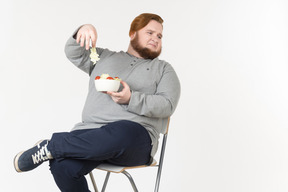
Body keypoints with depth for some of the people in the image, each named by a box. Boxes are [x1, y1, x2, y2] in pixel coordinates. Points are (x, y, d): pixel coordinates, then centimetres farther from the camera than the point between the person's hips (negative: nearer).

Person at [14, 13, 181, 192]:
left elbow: (167, 105, 3)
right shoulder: (106, 57, 27)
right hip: (92, 130, 2)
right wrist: (83, 31, -4)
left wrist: (131, 99, -11)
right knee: (62, 165, -30)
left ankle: (50, 146, -22)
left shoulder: (163, 69, 18)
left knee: (121, 134, -40)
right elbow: (73, 53, 16)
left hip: (135, 134, -2)